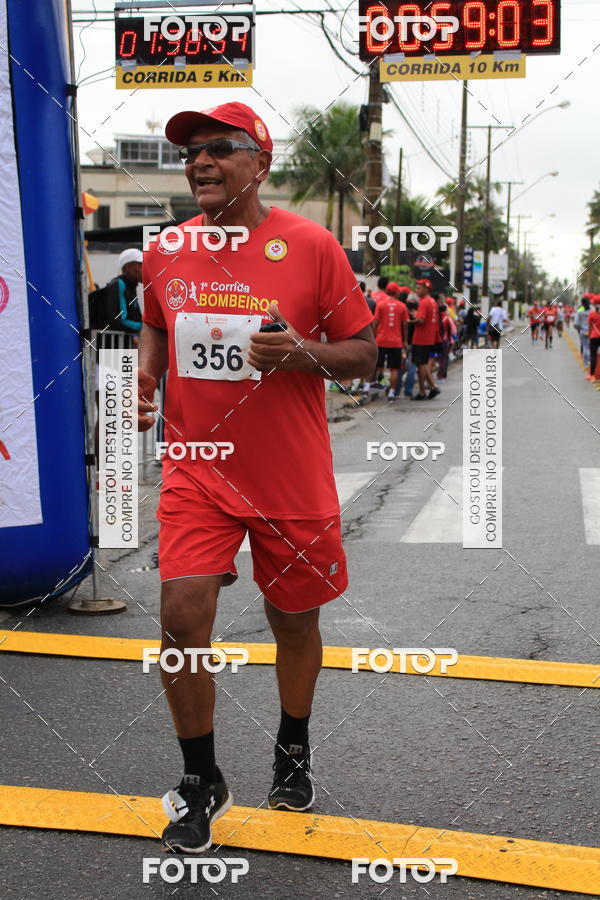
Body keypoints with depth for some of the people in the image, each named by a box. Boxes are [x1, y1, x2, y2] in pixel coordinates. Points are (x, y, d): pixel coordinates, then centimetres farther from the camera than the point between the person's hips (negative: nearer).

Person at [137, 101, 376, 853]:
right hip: (196, 471, 2)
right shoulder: (164, 254, 3)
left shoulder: (311, 247, -8)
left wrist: (304, 354, -22)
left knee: (293, 618, 13)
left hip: (291, 479, -2)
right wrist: (145, 380, 2)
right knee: (181, 615, -10)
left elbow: (363, 353, -3)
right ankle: (201, 783, 13)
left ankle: (293, 751, 41)